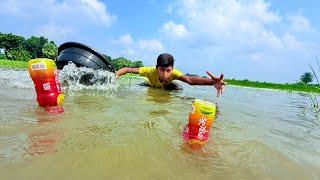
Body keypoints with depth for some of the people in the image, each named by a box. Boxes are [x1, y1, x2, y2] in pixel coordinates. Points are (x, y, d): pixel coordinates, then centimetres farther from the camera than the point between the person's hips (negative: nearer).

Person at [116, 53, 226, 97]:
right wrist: (116, 75, -58)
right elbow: (127, 69, -38)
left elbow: (190, 80, -55)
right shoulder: (150, 71, -39)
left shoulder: (173, 72, -38)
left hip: (166, 90, 1)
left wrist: (211, 82, -72)